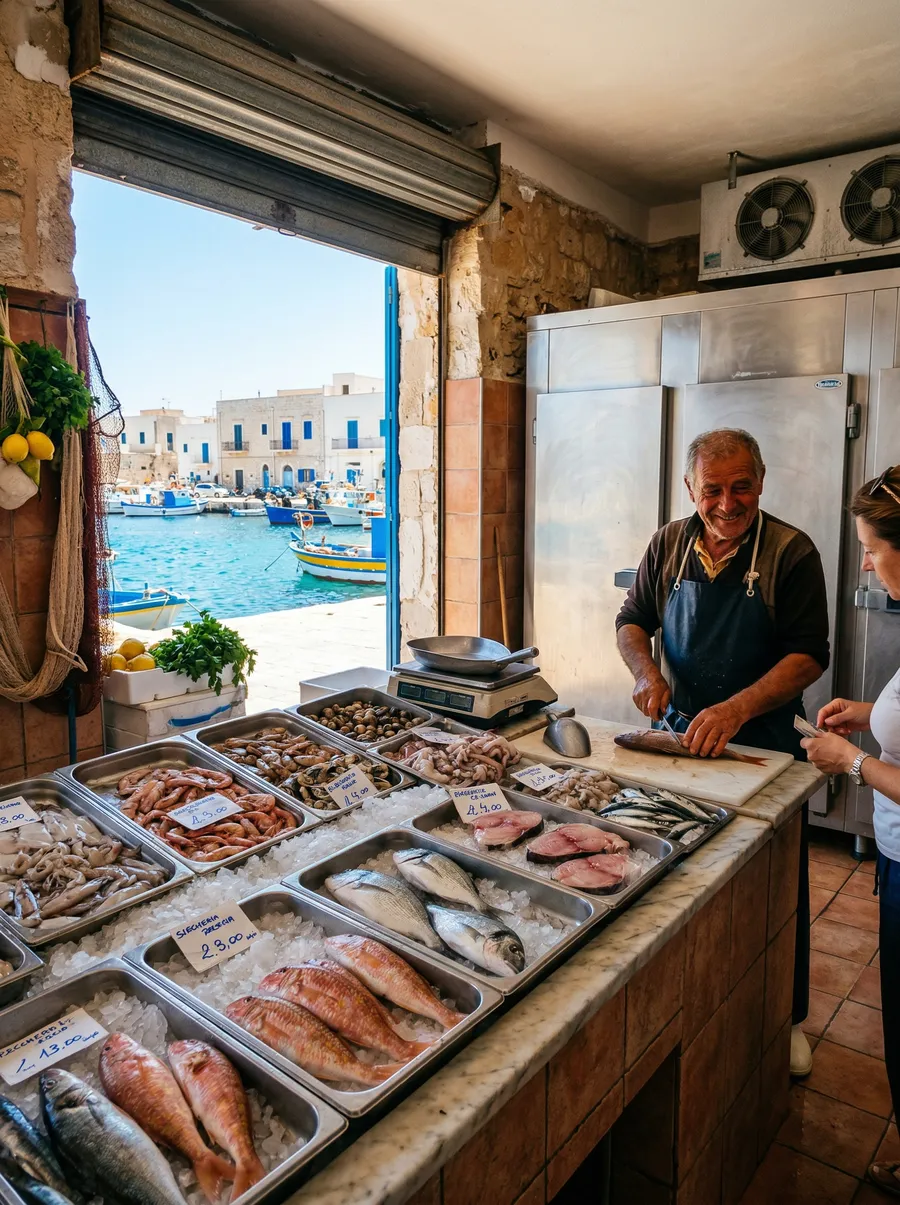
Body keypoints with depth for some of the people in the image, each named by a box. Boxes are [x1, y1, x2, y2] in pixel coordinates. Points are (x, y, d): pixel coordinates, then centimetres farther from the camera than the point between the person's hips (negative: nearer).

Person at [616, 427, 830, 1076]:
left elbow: (809, 654, -16)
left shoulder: (791, 553, -12)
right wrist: (647, 671, -11)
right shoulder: (669, 544, 0)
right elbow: (631, 620, 9)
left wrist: (736, 709, -28)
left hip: (764, 742, -3)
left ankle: (787, 1017, 32)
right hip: (680, 731, 3)